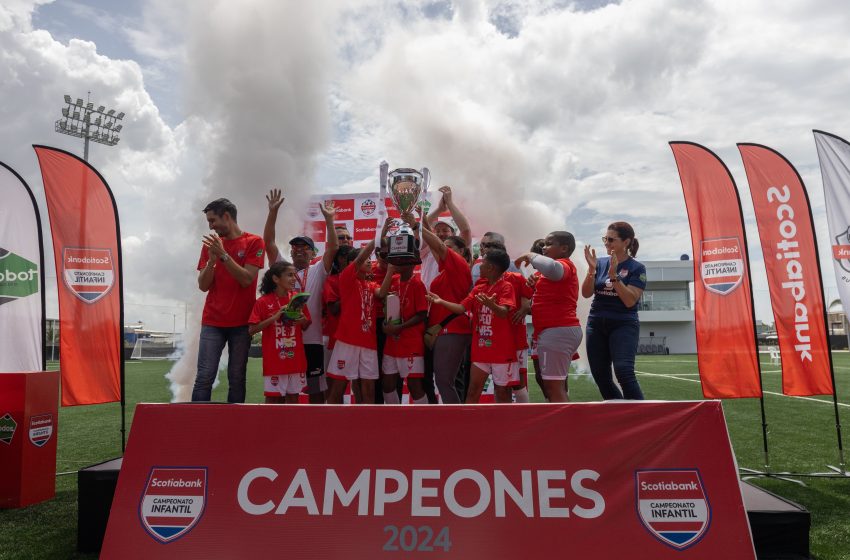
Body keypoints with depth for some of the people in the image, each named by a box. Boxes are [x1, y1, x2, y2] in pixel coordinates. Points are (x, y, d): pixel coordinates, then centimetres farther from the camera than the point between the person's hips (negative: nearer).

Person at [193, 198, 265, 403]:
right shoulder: (210, 243, 11)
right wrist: (212, 259, -9)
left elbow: (246, 279, -10)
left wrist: (223, 255, -16)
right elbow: (203, 285, 6)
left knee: (237, 378, 2)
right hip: (212, 322, 2)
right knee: (204, 376, -4)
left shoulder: (254, 242, 0)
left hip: (241, 323, -2)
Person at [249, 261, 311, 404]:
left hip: (296, 358, 4)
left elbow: (306, 326, 13)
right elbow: (251, 330, -11)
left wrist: (303, 320, -10)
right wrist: (274, 317, -20)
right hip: (274, 360, -4)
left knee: (293, 395, 12)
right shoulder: (263, 302, -8)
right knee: (273, 396, 4)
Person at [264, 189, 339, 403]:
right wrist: (273, 211, -6)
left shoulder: (318, 271, 5)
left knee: (316, 388, 8)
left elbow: (333, 248, -8)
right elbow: (269, 243, 1)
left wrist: (329, 219, -13)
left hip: (311, 339, -1)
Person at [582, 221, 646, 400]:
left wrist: (614, 275, -22)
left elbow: (630, 301, -15)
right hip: (596, 324, 5)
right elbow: (586, 293, -2)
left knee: (624, 371, -23)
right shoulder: (600, 263, 5)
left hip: (624, 325, -4)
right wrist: (592, 269, -16)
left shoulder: (637, 268, -5)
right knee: (601, 377, 7)